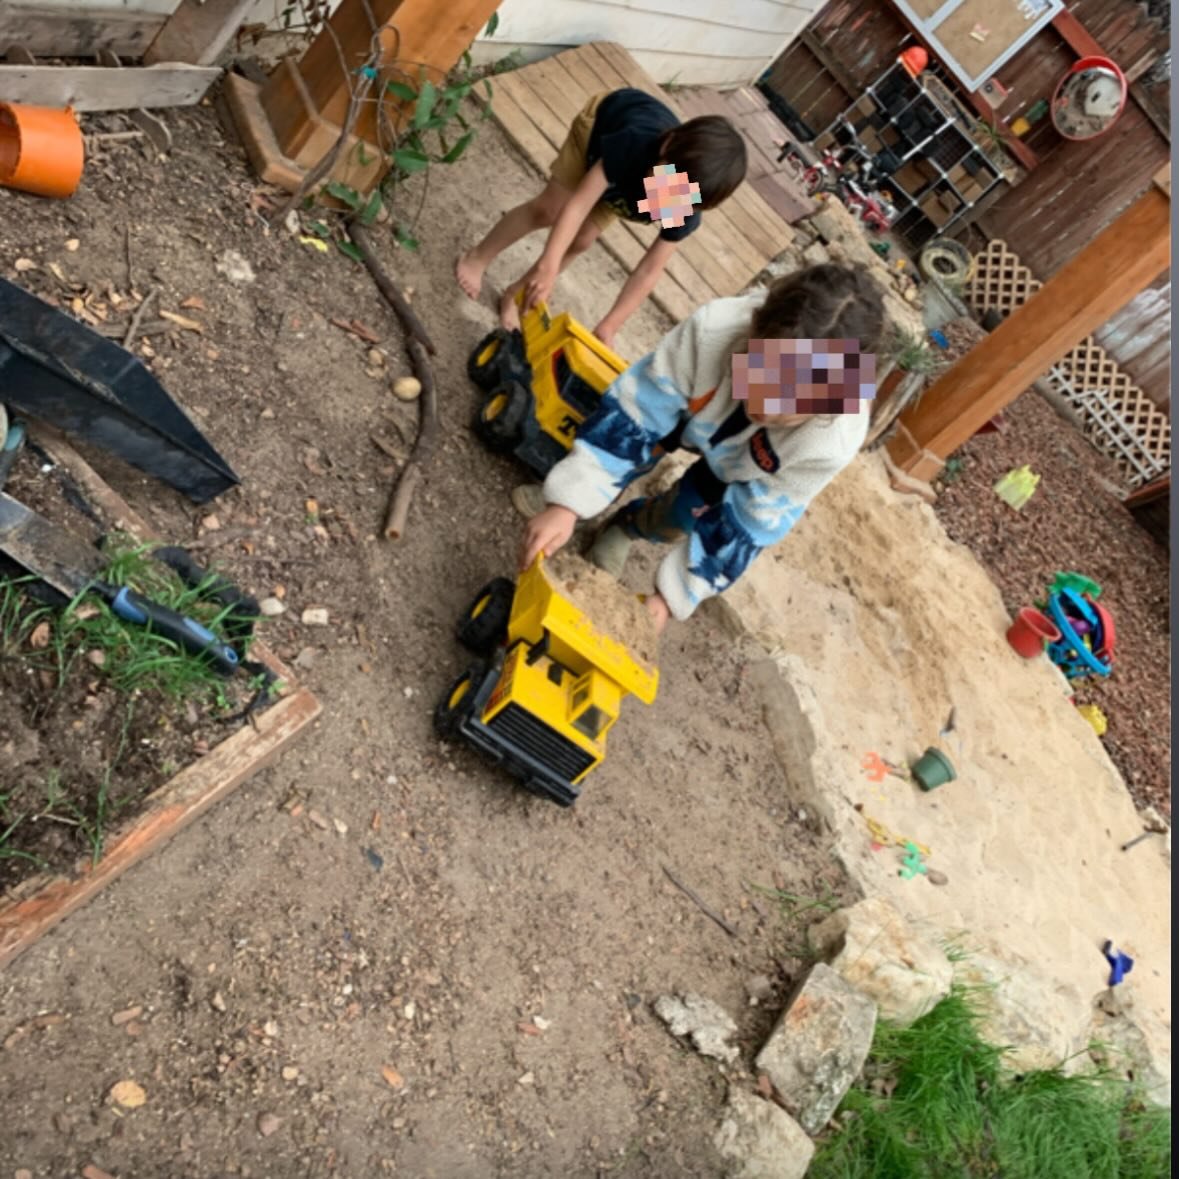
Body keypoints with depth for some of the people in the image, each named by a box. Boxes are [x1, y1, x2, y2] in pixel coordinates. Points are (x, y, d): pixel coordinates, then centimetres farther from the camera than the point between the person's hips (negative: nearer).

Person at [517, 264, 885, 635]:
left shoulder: (831, 443, -42)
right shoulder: (714, 329, -45)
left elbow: (746, 529, -31)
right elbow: (634, 413, -36)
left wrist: (671, 596, -29)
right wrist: (569, 503, -43)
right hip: (689, 409, 1)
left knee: (674, 524, -5)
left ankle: (626, 526, 30)